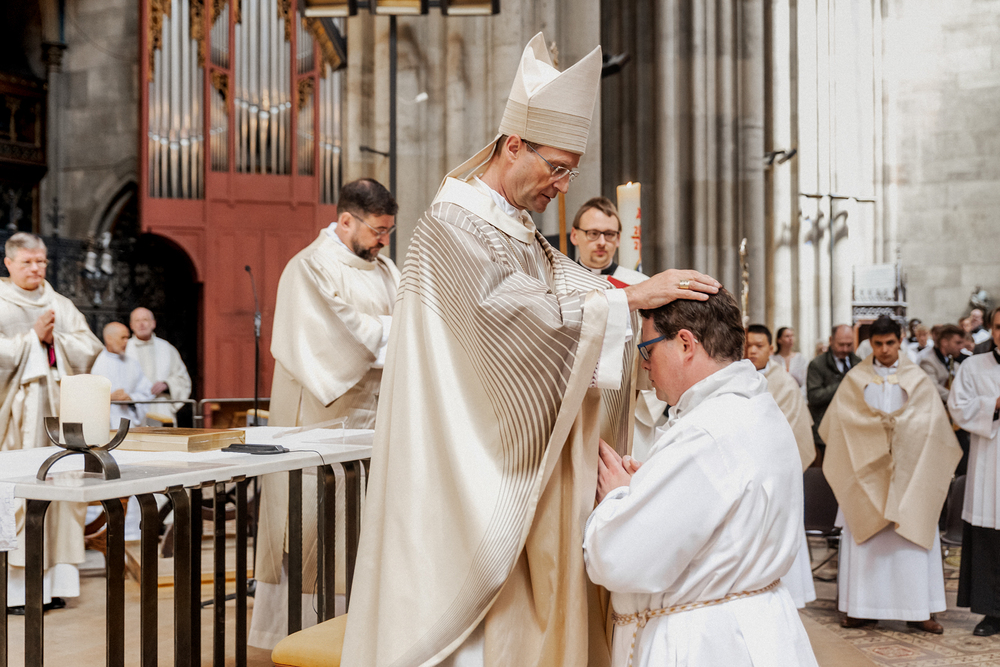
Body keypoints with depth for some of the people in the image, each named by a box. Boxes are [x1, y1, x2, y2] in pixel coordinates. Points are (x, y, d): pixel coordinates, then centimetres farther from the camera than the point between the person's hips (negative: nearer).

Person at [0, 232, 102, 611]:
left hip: (60, 407, 4)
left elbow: (90, 348, 7)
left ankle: (55, 581, 8)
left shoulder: (61, 306, 16)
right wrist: (33, 336, -8)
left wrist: (54, 338, -6)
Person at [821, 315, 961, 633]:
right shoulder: (856, 378, 7)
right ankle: (863, 608, 3)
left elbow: (928, 420, -3)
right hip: (866, 470, 0)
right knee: (864, 539, -1)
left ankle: (919, 609, 3)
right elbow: (840, 418, -3)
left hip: (908, 472, 0)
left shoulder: (917, 378, 6)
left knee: (912, 537, -2)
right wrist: (883, 423, -11)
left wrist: (891, 422, -10)